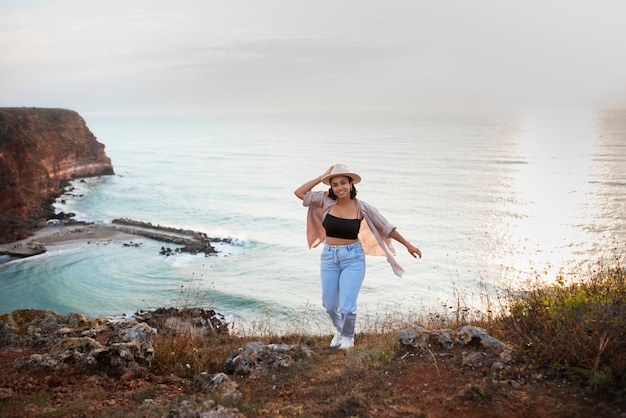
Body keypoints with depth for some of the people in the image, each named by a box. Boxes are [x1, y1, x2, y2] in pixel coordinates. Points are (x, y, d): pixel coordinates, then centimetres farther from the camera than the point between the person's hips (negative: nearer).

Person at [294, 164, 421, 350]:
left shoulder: (362, 208, -9)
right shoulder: (327, 201, -5)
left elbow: (386, 227, 0)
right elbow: (299, 193, -12)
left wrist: (407, 244, 3)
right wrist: (322, 177, -11)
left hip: (353, 257, -2)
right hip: (329, 257, 3)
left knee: (346, 306, -7)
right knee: (329, 305, 14)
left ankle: (348, 336, 27)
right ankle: (339, 330, 48)